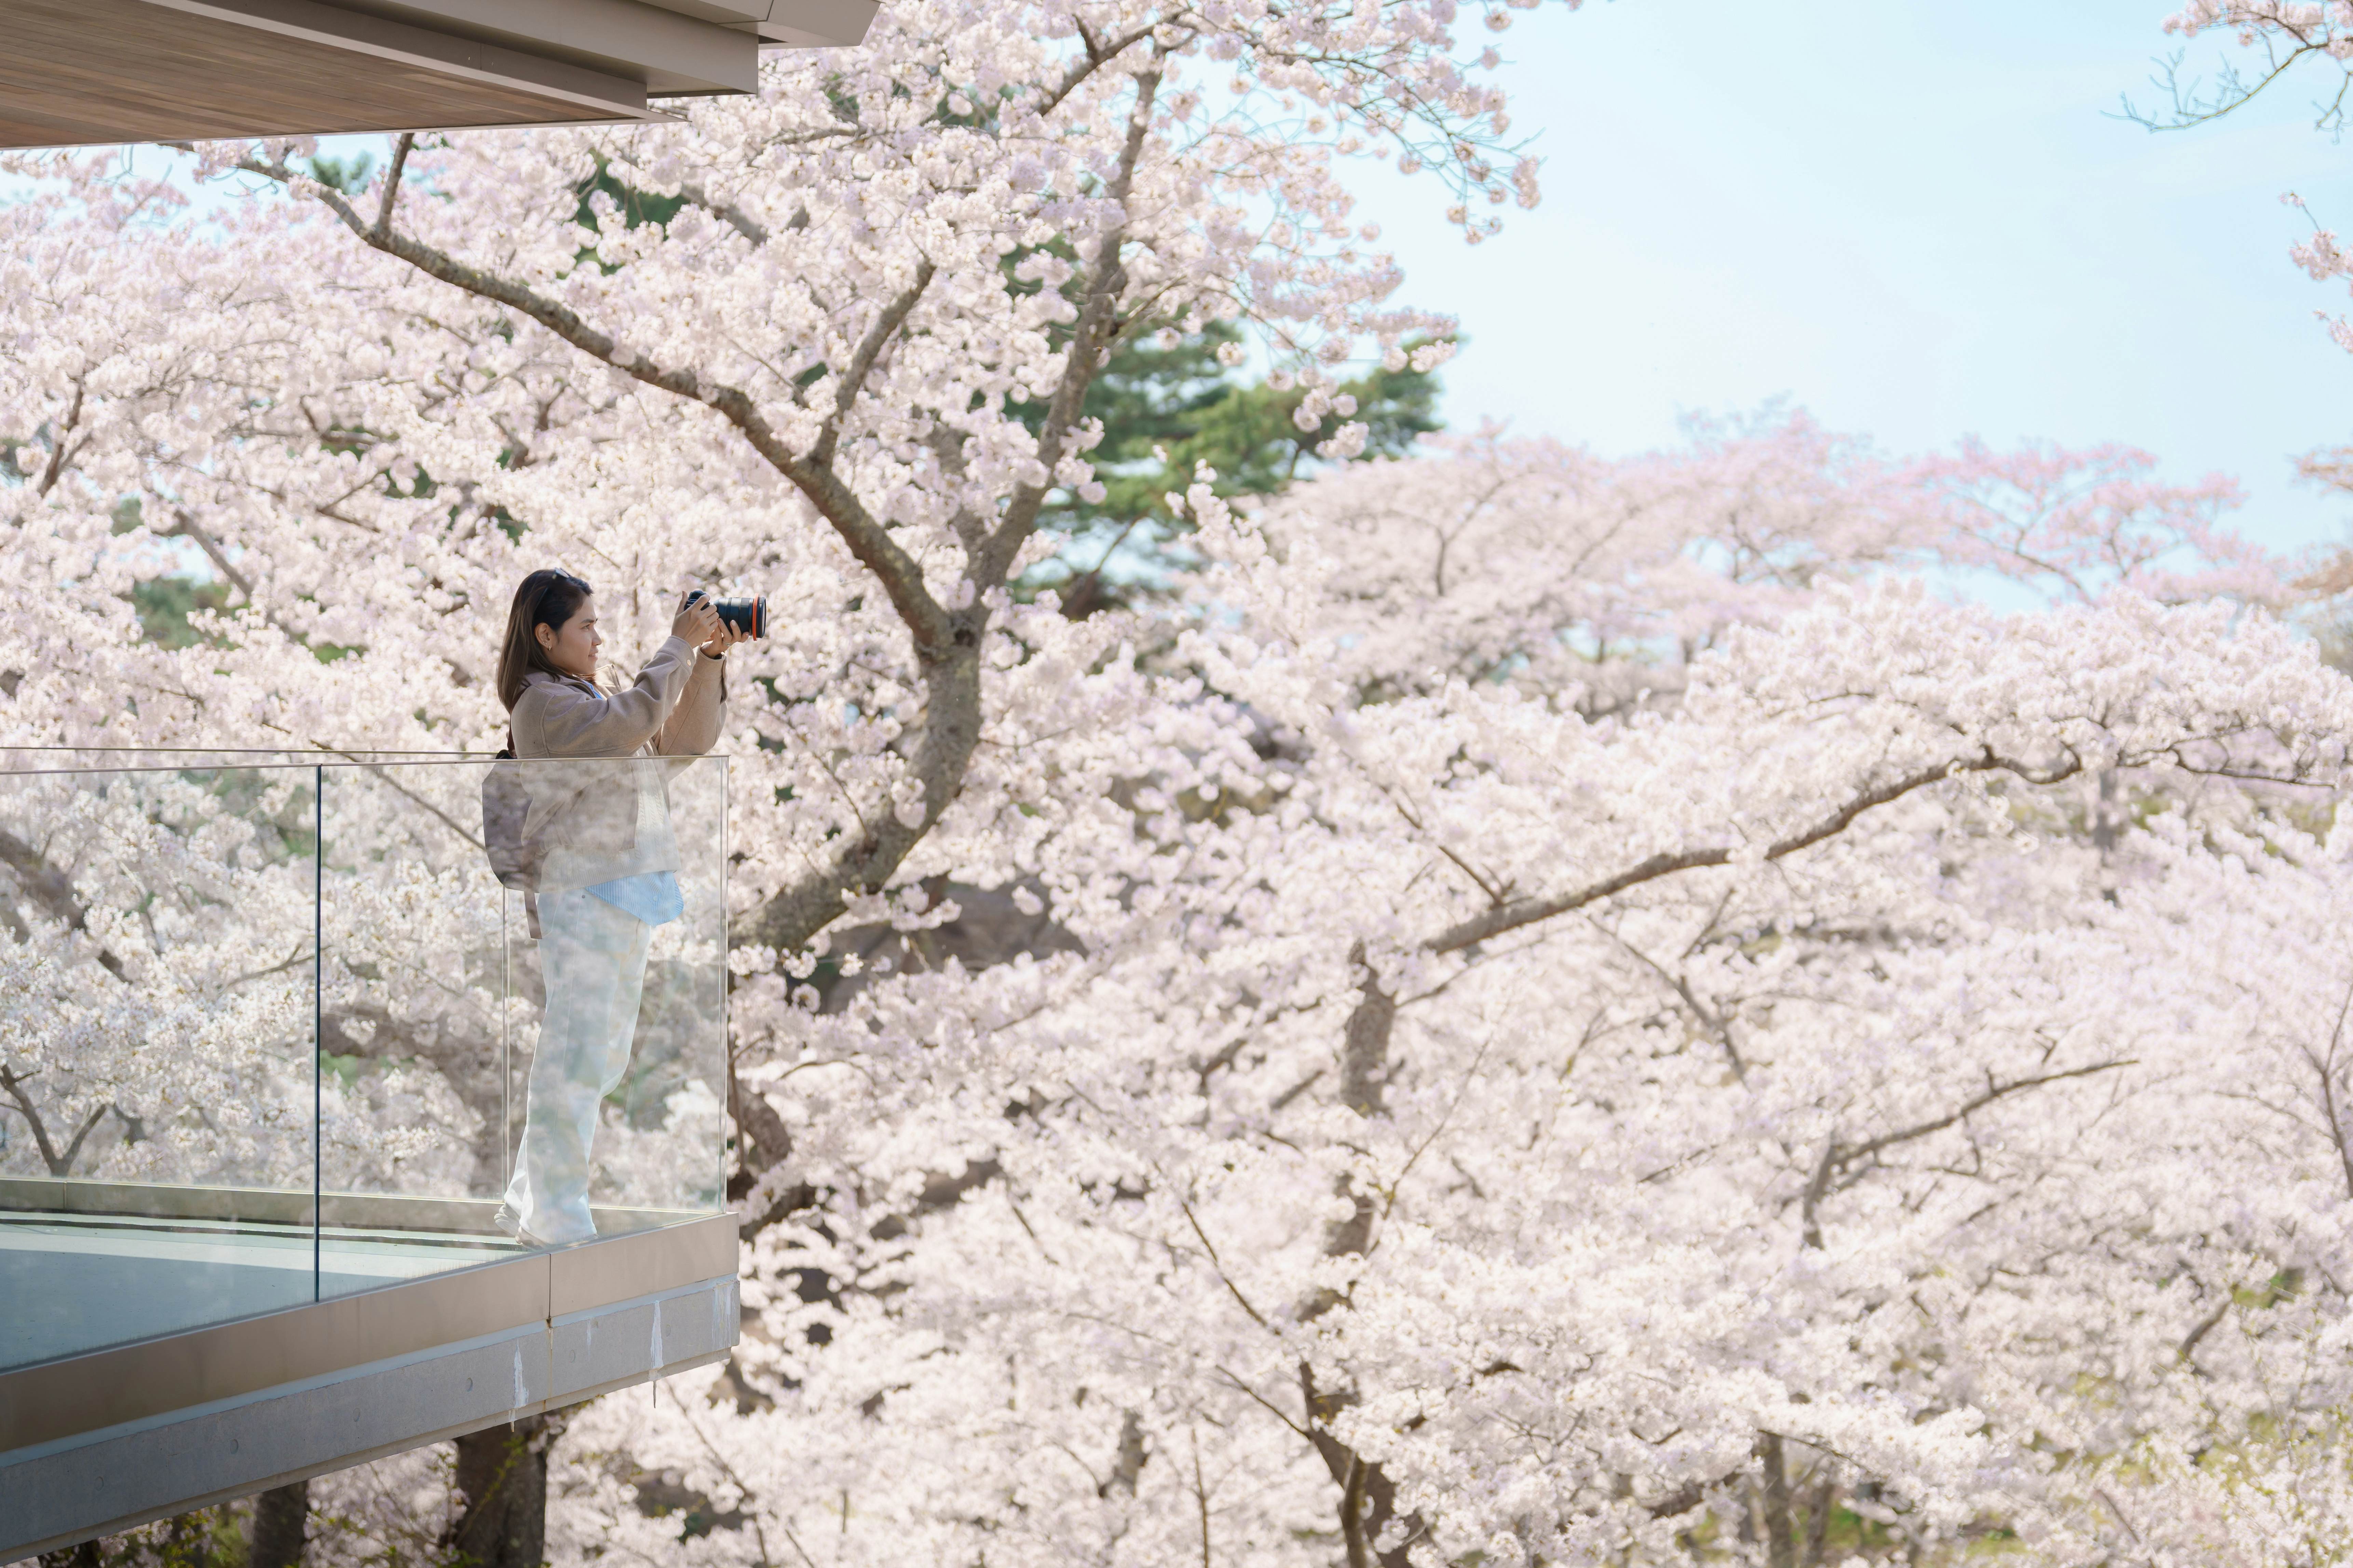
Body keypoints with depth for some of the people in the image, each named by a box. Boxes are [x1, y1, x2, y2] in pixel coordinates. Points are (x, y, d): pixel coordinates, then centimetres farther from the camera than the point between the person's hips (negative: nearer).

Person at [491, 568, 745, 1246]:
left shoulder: (593, 698, 19)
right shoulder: (544, 705, -10)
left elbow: (686, 739, 18)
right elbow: (632, 723, -25)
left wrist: (711, 659, 7)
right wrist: (680, 645, -16)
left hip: (627, 899, 10)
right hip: (581, 896, -10)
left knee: (605, 1057, 13)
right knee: (576, 1057, -8)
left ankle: (530, 1204, 20)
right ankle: (556, 1216, -3)